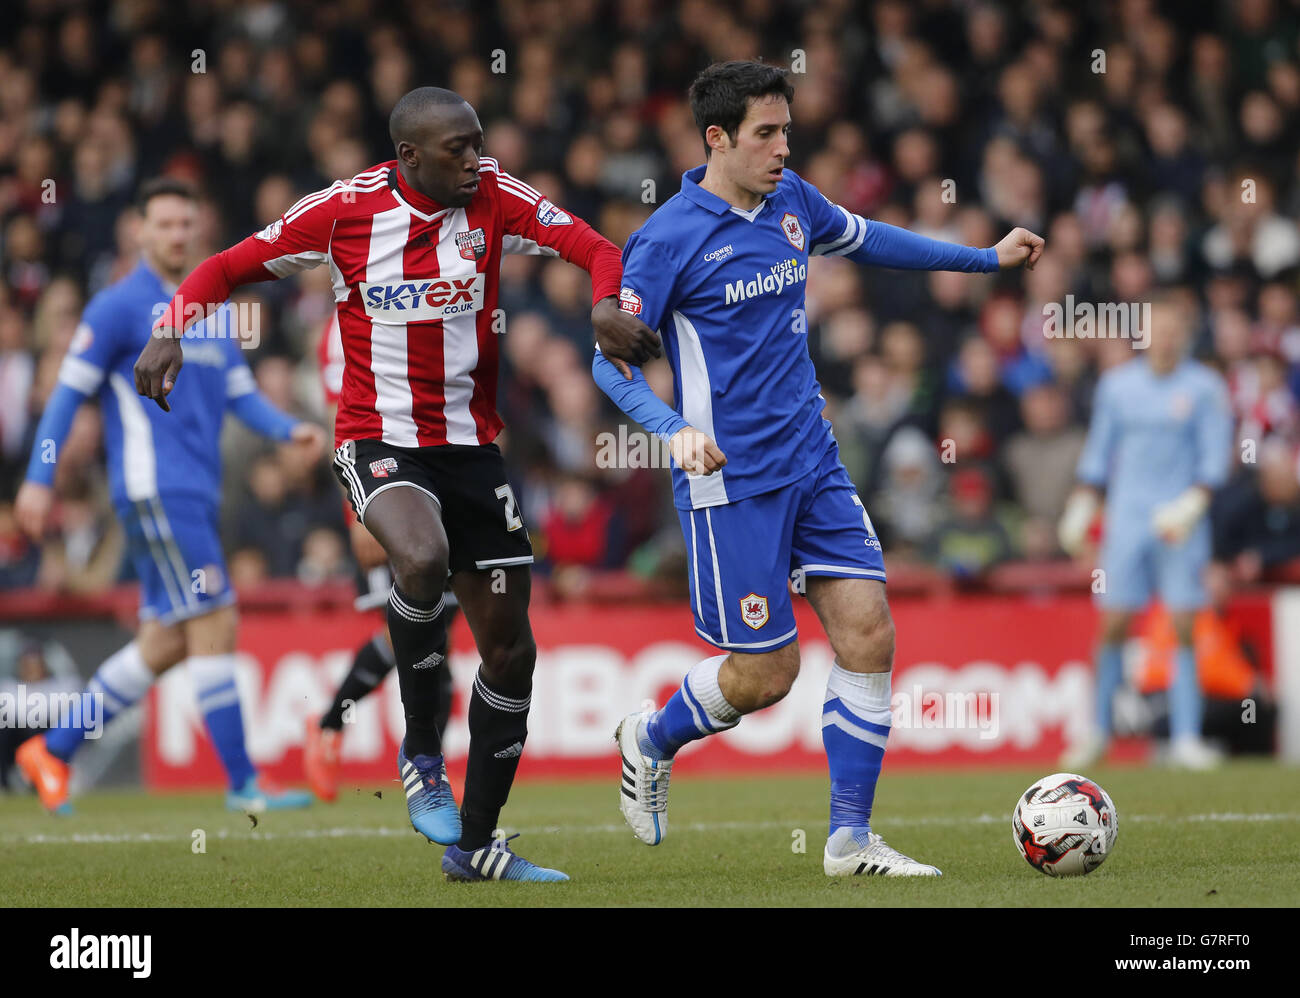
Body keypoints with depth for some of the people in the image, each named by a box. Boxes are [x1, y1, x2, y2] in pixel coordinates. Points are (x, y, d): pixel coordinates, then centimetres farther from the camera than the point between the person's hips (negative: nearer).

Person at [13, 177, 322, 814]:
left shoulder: (215, 311, 18)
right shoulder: (119, 307, -5)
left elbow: (241, 394, 18)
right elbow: (69, 391, -4)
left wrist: (290, 429, -2)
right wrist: (39, 478, -9)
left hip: (194, 497, 8)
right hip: (155, 490, -8)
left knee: (165, 643, 9)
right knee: (212, 623, -12)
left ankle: (53, 749, 20)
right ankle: (243, 783, -9)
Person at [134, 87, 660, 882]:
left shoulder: (495, 199, -4)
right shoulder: (347, 210, -8)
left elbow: (593, 248, -11)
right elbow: (232, 267, 0)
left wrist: (609, 307, -33)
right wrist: (172, 331, -17)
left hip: (472, 446, 4)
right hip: (379, 441, -4)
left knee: (511, 650, 7)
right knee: (423, 557, -36)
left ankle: (475, 844, 23)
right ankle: (422, 755, -14)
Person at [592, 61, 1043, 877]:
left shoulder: (791, 201, 6)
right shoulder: (669, 239, -13)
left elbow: (863, 240, 26)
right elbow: (609, 358, -12)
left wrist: (986, 258, 27)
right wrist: (673, 429, -29)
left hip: (813, 464, 6)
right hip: (732, 480, -6)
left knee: (870, 634, -5)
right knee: (768, 670, -4)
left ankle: (851, 838, 3)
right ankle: (650, 741, 26)